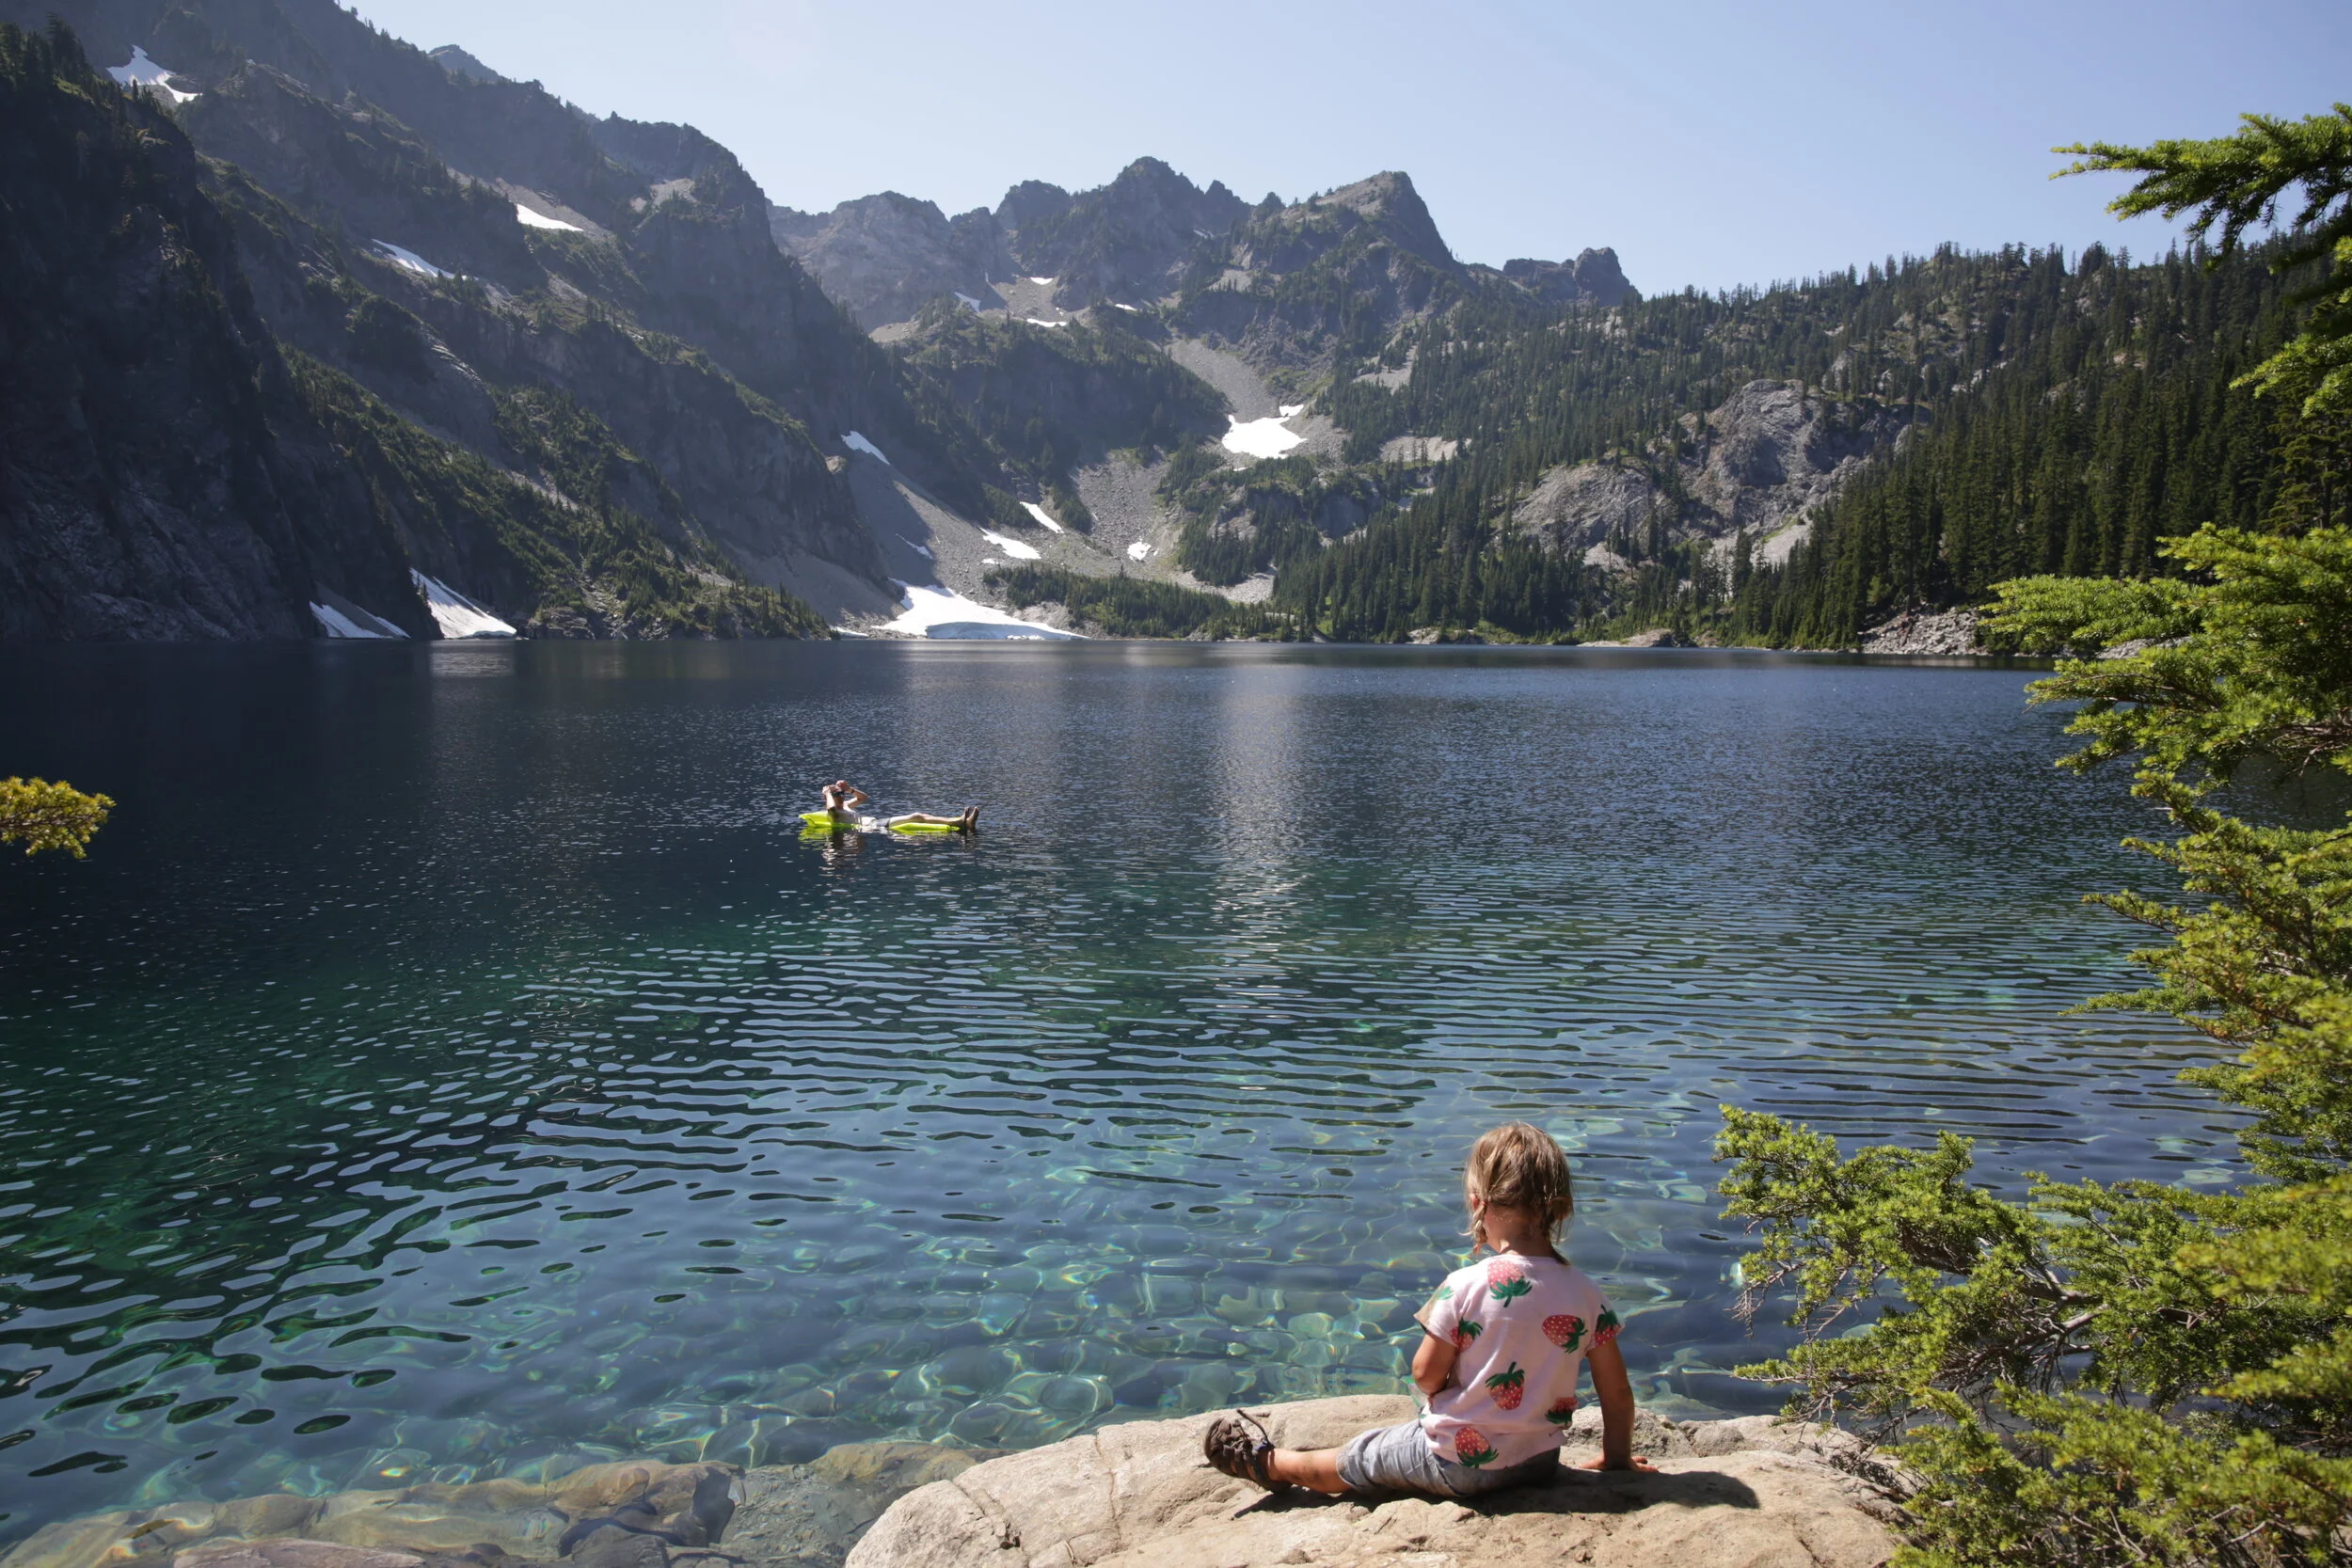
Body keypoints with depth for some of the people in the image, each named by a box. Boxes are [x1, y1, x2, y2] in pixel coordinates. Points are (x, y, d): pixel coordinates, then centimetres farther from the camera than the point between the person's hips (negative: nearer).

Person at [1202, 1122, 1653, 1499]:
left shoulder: (1464, 1287, -23)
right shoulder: (1586, 1293, -11)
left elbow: (1426, 1375, -13)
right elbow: (1617, 1392, -3)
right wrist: (1616, 1458, 14)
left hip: (1459, 1464, -4)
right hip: (1540, 1462, 4)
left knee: (1354, 1459, 20)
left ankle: (1264, 1462, 40)